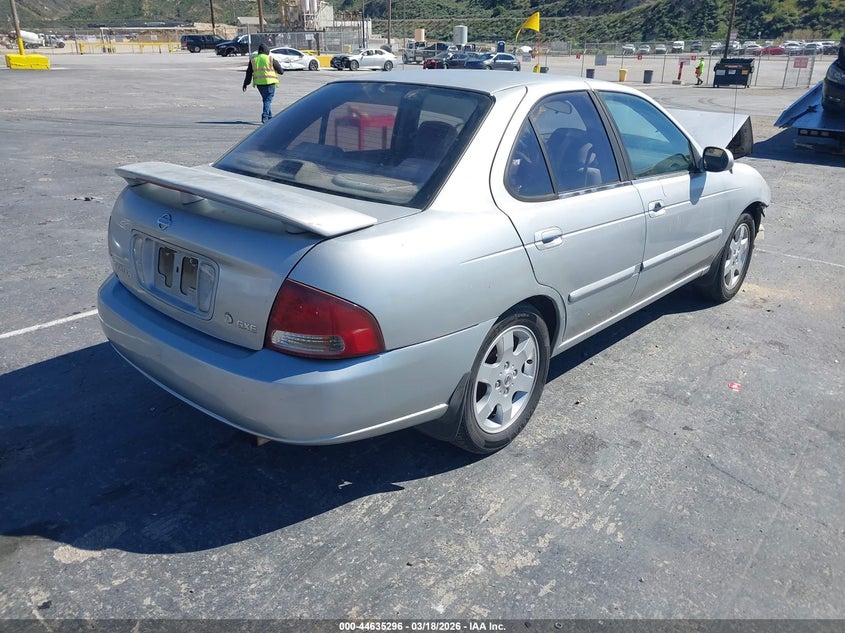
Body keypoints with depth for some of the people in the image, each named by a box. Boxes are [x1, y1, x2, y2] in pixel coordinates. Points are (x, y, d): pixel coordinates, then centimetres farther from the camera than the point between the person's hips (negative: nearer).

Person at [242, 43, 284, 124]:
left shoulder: (253, 60, 7)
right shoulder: (270, 59, -5)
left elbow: (249, 73, 9)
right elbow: (280, 70, 4)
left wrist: (245, 84, 15)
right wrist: (282, 72, 28)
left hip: (259, 83, 4)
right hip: (269, 82, -4)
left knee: (266, 100, 19)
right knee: (268, 100, -2)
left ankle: (270, 117, 26)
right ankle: (265, 118, -14)